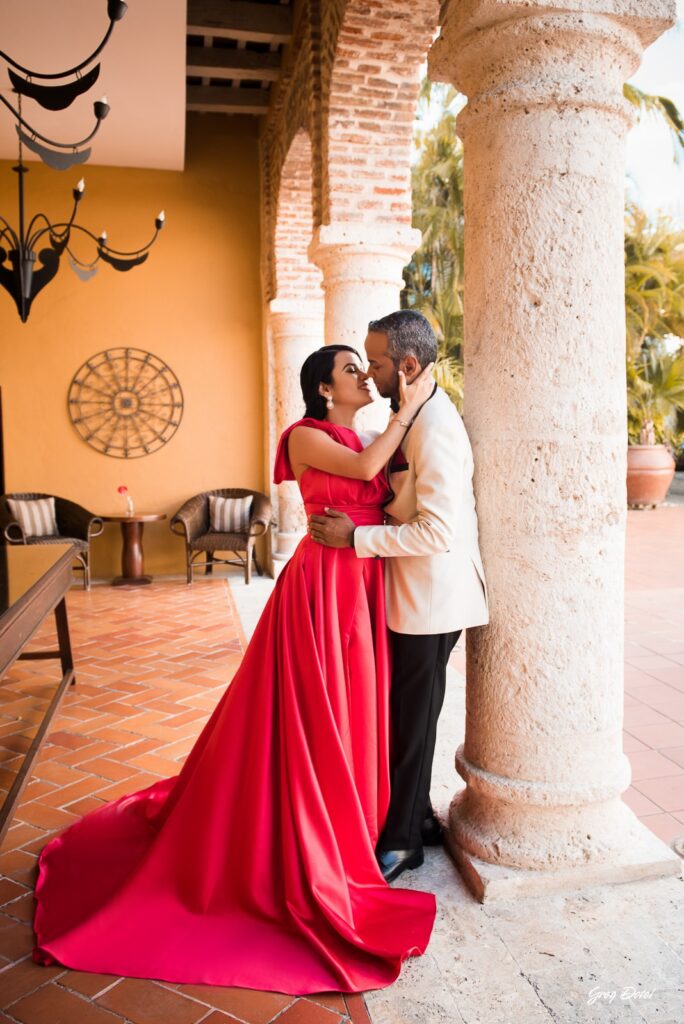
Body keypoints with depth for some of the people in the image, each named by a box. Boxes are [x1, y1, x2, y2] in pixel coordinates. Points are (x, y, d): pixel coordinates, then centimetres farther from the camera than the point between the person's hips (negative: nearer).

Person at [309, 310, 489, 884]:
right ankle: (416, 817, 35)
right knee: (410, 712, 19)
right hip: (418, 596, 9)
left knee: (411, 718, 4)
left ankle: (400, 841, 21)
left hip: (429, 599, -9)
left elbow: (439, 531, -27)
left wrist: (355, 536, -21)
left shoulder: (433, 426, -21)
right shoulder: (419, 414, 10)